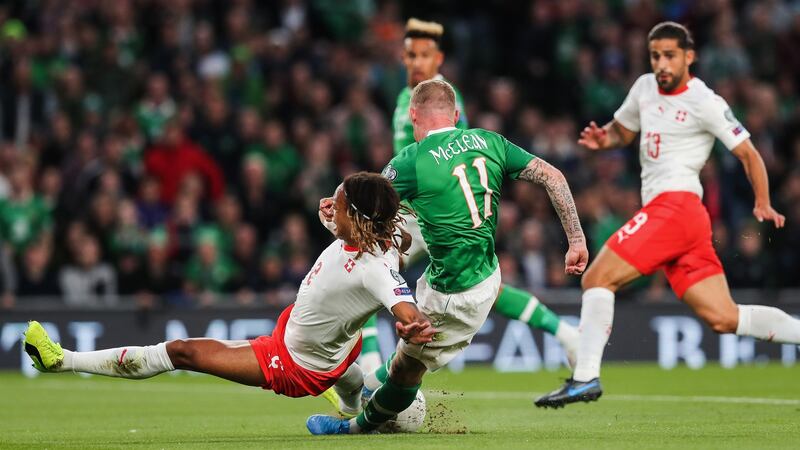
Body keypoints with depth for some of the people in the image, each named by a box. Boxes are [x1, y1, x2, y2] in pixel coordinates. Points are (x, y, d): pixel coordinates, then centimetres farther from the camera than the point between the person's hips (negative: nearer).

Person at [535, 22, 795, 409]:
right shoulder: (644, 88, 17)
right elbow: (622, 130, 32)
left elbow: (748, 153, -2)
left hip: (676, 203, -8)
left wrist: (763, 204, -12)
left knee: (597, 278, -12)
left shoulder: (704, 103, -4)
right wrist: (602, 138, 9)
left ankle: (585, 378, -13)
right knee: (725, 319, 3)